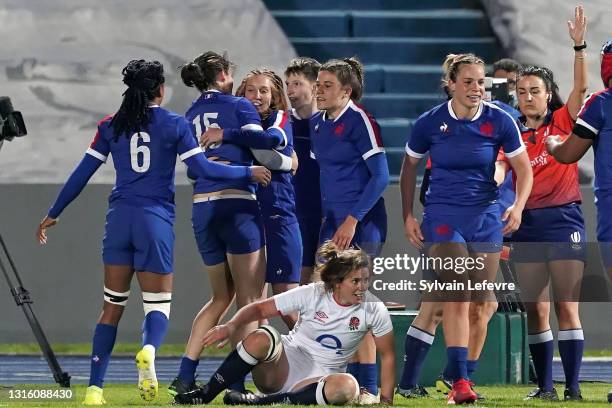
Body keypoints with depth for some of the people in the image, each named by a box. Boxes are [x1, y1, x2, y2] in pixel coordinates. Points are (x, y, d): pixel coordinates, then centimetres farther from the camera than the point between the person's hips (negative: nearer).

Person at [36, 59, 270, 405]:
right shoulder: (174, 124, 0)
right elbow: (202, 168, -6)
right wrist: (249, 173, 7)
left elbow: (82, 174, 8)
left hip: (120, 218, 2)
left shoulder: (111, 126, 7)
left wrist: (53, 215, 17)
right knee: (158, 303, 4)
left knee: (113, 305, 10)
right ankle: (149, 349, -32)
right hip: (156, 219, -2)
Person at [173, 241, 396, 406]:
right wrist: (231, 326, -27)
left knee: (347, 387, -37)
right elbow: (260, 308, -8)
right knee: (261, 338, -35)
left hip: (318, 379, 1)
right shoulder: (312, 294, -10)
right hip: (283, 366, -1)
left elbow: (387, 355, 3)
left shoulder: (374, 310, -8)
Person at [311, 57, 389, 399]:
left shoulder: (359, 121, -10)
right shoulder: (318, 125, 13)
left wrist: (352, 219, -17)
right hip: (333, 222, 8)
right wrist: (327, 217, 15)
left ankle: (368, 386, -2)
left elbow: (381, 176, -14)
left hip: (362, 225, -8)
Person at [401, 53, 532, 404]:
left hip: (486, 216, 2)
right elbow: (409, 168, 9)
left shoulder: (499, 121, -4)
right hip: (443, 215, -2)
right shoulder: (429, 123, -5)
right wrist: (408, 215, 5)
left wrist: (518, 206, -14)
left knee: (482, 301, 2)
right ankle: (459, 381, -22)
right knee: (457, 296, -17)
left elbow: (524, 169, 3)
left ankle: (470, 374, 15)